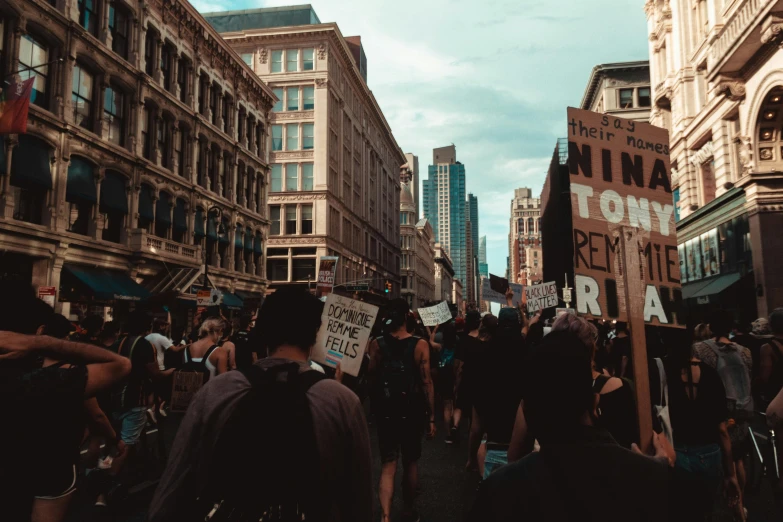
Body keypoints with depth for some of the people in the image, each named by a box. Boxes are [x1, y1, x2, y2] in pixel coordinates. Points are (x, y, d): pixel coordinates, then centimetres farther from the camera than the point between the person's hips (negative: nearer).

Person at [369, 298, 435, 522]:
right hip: (411, 412, 0)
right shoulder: (420, 345, -11)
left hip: (385, 412, 0)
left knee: (388, 465, 7)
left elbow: (371, 379, -6)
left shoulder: (376, 344, -7)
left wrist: (375, 409, 10)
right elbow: (426, 383, -11)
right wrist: (432, 417, -5)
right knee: (410, 463, 18)